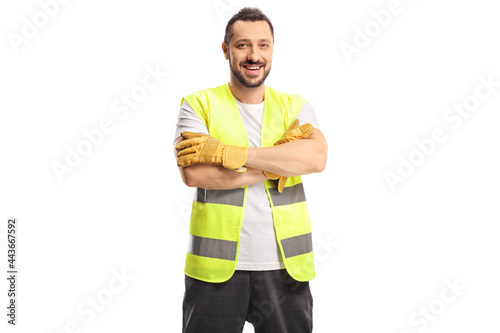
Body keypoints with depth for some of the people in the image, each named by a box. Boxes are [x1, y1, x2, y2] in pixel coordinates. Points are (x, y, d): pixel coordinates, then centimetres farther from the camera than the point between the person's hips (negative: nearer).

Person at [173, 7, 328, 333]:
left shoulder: (295, 107, 7)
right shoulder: (199, 104, 1)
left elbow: (316, 158, -13)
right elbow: (193, 172, -15)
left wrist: (227, 152, -18)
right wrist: (275, 165, -14)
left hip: (285, 267, 2)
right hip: (216, 266, -1)